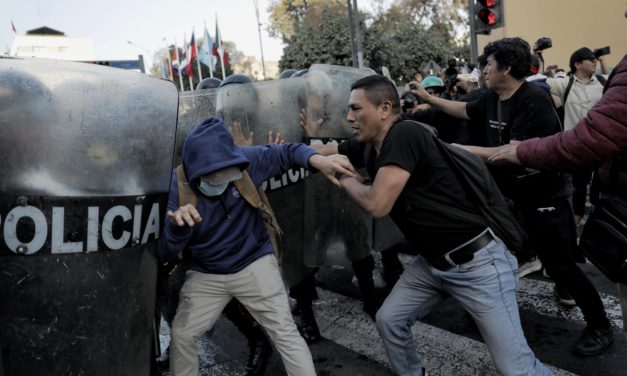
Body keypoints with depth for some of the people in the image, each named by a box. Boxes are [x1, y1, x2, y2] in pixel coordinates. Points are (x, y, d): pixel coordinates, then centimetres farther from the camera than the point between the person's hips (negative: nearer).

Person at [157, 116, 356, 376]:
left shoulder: (244, 161, -18)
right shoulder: (176, 187, -20)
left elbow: (287, 153, -6)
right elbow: (164, 253, -23)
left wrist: (318, 160, -28)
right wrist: (177, 226, -46)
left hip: (255, 264, -1)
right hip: (205, 275, 1)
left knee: (285, 333, -3)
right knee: (181, 336, 10)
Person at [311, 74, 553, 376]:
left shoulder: (405, 135, -23)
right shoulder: (366, 146, 3)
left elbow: (376, 204, -26)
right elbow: (324, 151, 19)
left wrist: (347, 181, -7)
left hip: (476, 261, -8)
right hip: (432, 262, 9)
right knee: (388, 319, 12)